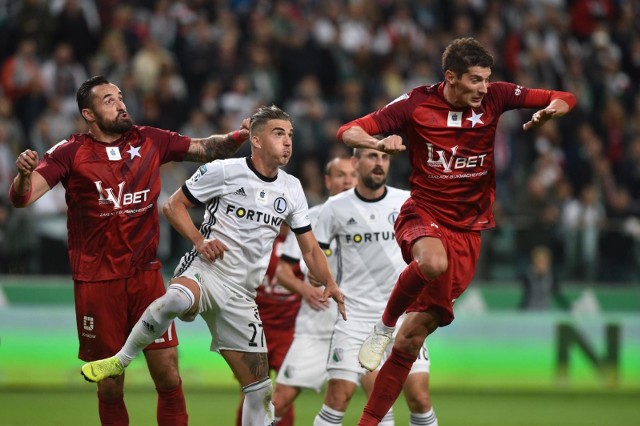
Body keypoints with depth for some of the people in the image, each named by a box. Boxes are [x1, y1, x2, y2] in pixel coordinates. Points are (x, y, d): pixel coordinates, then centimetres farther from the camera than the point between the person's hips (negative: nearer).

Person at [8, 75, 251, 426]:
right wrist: (24, 175, -34)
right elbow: (22, 198, -12)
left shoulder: (151, 142, 4)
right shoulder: (71, 152, -5)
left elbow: (205, 149, 8)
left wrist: (237, 136, -12)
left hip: (145, 275, 2)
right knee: (110, 387, 4)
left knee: (168, 376, -2)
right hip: (96, 282, -2)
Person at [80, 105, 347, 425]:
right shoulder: (224, 171, -4)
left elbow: (310, 248, 17)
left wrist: (329, 284, -1)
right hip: (204, 271, -5)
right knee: (176, 300, -41)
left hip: (240, 295, 5)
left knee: (259, 386, 2)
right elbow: (173, 206, 3)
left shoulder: (291, 189, 12)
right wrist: (199, 240, -12)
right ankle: (120, 361, -22)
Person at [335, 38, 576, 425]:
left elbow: (565, 100, 2)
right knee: (433, 262, -40)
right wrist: (380, 143, -28)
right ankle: (385, 324, -13)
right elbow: (348, 132, -6)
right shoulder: (417, 104, -7)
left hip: (469, 229, 2)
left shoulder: (494, 98, -2)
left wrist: (548, 112, -22)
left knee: (413, 337, -2)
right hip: (423, 214, -2)